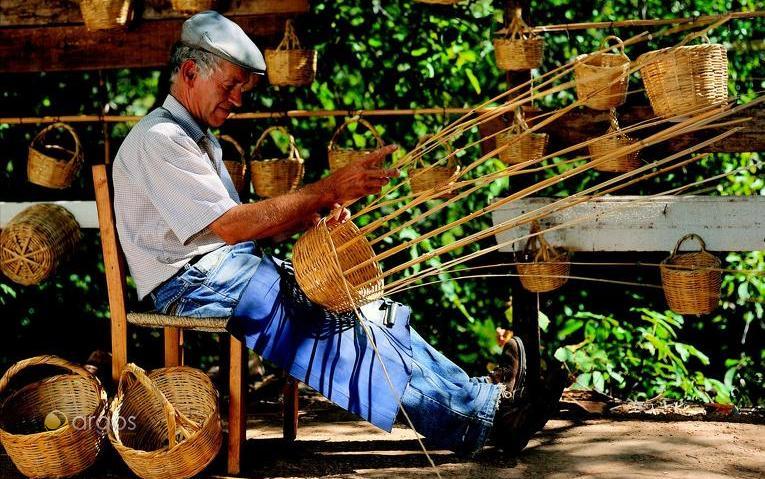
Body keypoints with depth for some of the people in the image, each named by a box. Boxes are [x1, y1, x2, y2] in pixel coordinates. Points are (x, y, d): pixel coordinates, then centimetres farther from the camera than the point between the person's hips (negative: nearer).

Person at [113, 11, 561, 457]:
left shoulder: (197, 138, 21)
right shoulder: (159, 139, -12)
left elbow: (239, 230, 14)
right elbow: (231, 226, -22)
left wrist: (312, 217, -5)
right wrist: (327, 190, -22)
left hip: (234, 270, 10)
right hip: (196, 283, -9)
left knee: (370, 312, -5)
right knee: (346, 326, -19)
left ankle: (474, 395, -9)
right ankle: (483, 412, -18)